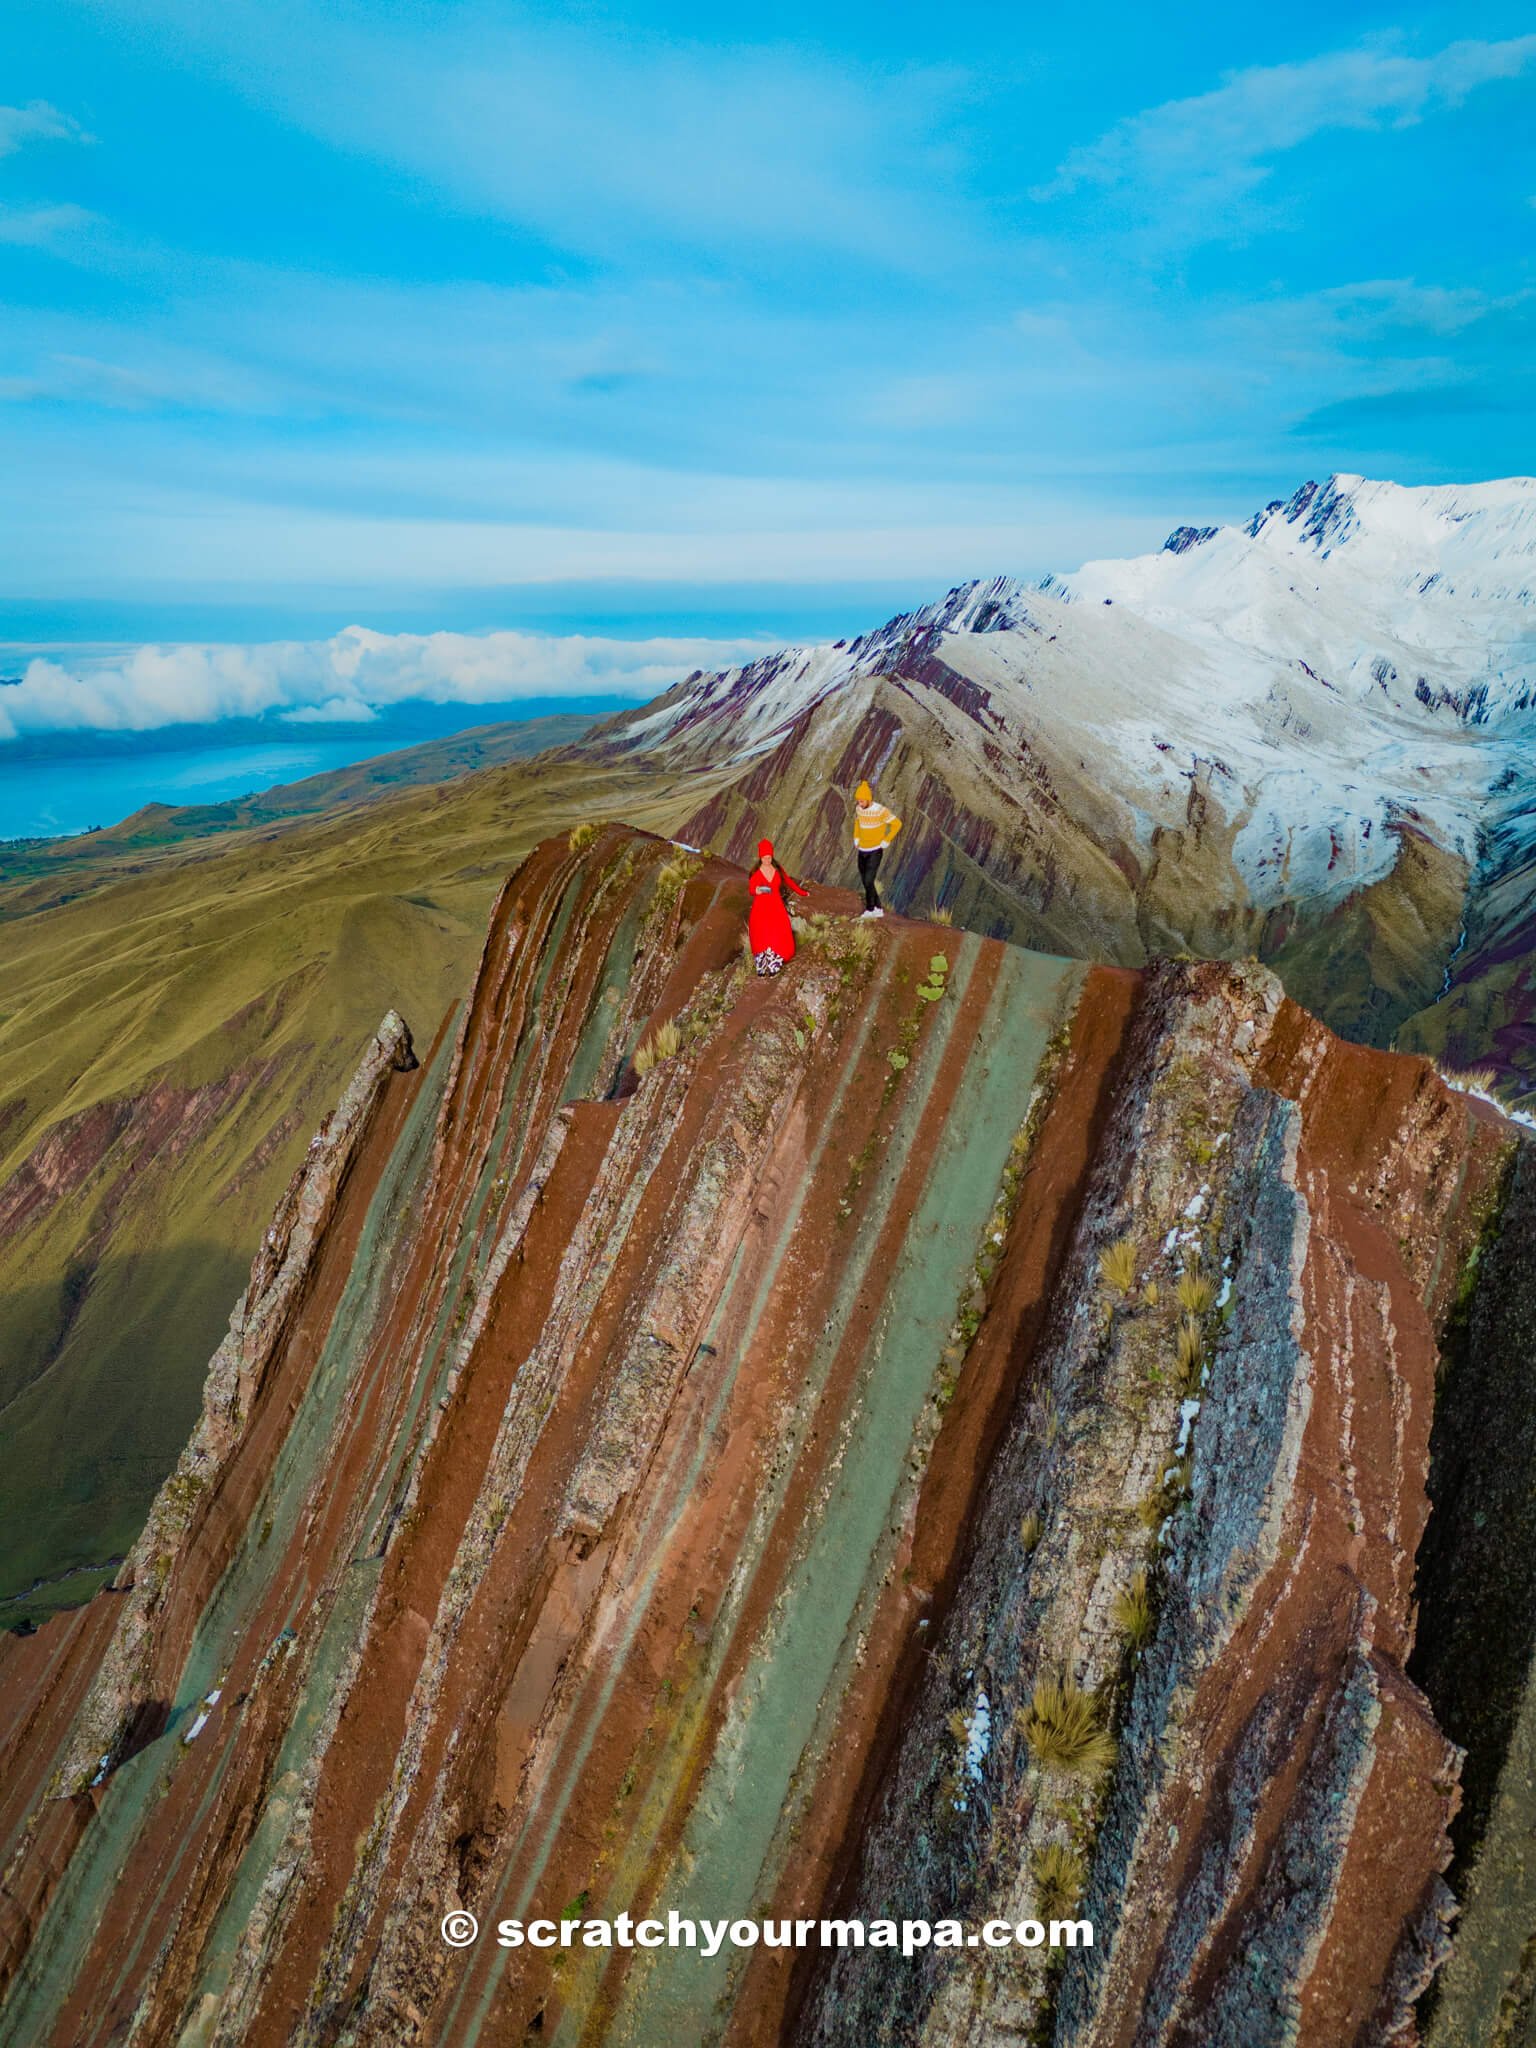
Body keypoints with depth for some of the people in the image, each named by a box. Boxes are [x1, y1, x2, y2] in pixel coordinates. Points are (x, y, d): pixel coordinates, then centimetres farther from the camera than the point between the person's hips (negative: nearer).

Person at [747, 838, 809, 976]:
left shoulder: (778, 870, 6)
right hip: (761, 908, -2)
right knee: (761, 937, -12)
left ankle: (773, 965, -3)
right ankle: (761, 966, -3)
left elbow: (788, 881, 18)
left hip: (776, 907, 2)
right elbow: (750, 890, -2)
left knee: (779, 936, -10)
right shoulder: (755, 873, -2)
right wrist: (756, 891, -25)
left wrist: (801, 892, 23)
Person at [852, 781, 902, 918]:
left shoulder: (880, 810, -19)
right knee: (865, 881, 8)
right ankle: (878, 909, 20)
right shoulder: (859, 808, 1)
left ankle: (870, 909, 3)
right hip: (862, 851, 7)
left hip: (875, 851, -7)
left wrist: (886, 841, -13)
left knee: (868, 881, -13)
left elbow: (897, 824, -12)